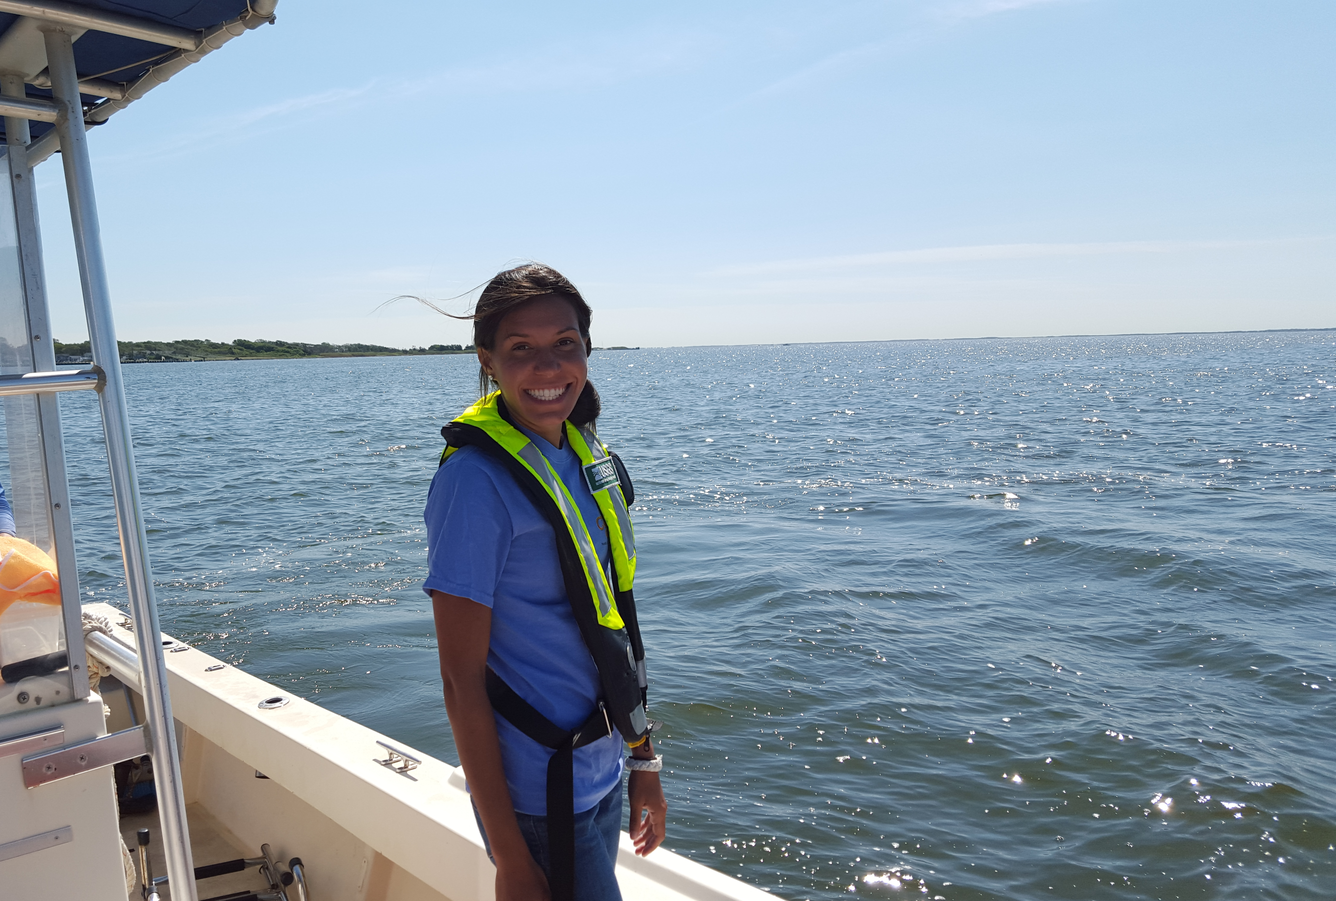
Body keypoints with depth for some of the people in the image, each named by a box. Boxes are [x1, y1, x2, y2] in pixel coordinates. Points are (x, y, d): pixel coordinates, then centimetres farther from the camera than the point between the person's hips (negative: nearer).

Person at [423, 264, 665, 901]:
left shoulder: (586, 454, 2)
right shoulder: (476, 479, -20)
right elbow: (462, 681, -18)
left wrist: (642, 759, 12)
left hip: (604, 773, 7)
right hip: (541, 798, -7)